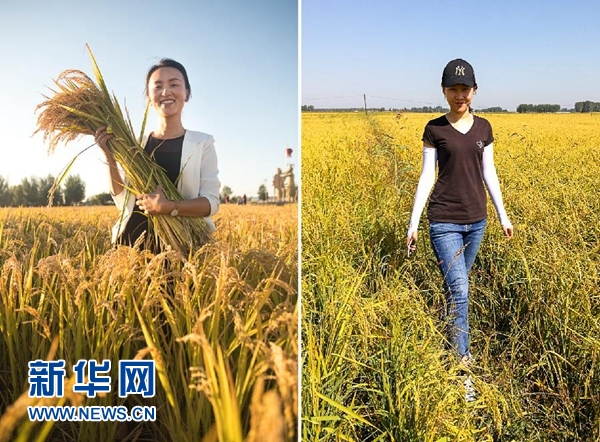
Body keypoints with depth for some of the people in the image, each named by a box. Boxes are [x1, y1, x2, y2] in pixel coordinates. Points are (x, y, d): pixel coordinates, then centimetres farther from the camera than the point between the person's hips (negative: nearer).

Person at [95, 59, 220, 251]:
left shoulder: (203, 143, 1)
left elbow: (211, 202, -6)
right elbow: (124, 202, 4)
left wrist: (168, 207, -20)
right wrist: (109, 156, -5)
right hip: (133, 241, 2)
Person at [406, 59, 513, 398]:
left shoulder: (483, 128, 6)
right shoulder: (434, 129, -4)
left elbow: (489, 173, 11)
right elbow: (426, 176, -4)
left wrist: (503, 215, 12)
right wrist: (413, 223, -7)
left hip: (476, 220, 4)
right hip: (444, 221, -4)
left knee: (457, 285, 16)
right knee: (459, 291, -9)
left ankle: (452, 331, 38)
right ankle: (462, 365, 0)